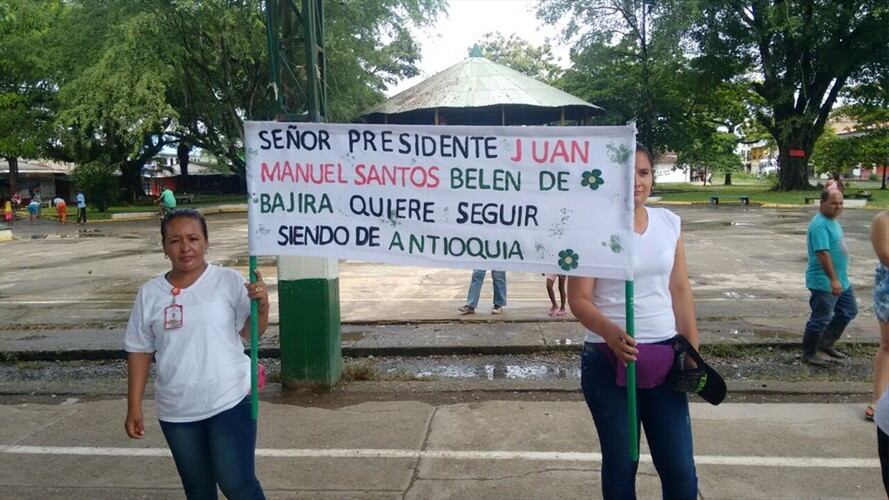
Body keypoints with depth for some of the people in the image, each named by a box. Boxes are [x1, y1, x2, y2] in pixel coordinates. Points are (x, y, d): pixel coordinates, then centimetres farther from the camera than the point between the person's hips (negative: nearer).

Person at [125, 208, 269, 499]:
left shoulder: (229, 280, -8)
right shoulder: (150, 293, -1)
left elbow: (249, 333, -5)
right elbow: (139, 352, 5)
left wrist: (262, 306, -24)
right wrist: (134, 408, 5)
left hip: (230, 402, -3)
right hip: (176, 411, 3)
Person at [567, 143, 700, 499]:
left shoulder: (669, 222, 5)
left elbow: (680, 290, 10)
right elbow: (578, 299, -12)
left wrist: (692, 351, 7)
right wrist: (609, 332, -31)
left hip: (664, 356, 4)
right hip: (609, 360, -3)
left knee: (680, 468, 7)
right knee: (620, 463, 10)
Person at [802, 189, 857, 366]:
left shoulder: (832, 221, 11)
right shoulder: (819, 224, -21)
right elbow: (823, 253, -28)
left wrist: (838, 278, 23)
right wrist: (833, 279, -31)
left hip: (841, 280, 10)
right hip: (824, 283, -10)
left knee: (849, 311, 19)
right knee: (820, 319, -1)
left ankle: (826, 343, 29)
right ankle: (809, 355, 13)